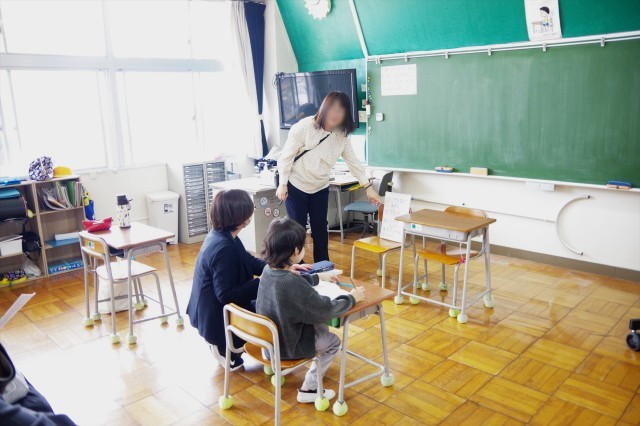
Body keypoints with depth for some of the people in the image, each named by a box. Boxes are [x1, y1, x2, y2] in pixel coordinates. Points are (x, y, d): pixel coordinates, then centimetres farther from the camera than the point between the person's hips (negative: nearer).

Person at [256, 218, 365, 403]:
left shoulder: (268, 269, -9)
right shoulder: (293, 285, -34)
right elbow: (326, 309, -24)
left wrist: (318, 277, 23)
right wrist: (351, 298, -8)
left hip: (269, 337, 8)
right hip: (287, 346, -7)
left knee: (320, 325, 25)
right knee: (333, 341, 15)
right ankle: (309, 389, 20)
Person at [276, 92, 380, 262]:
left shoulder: (342, 134, -5)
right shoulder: (304, 126, -18)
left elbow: (353, 161, -2)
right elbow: (287, 155, -14)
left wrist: (368, 187, -7)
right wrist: (282, 184, -15)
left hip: (320, 188, 4)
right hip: (296, 186, -4)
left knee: (320, 228, 8)